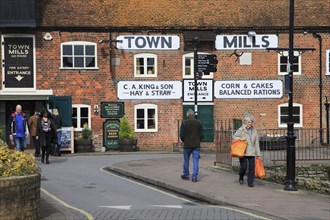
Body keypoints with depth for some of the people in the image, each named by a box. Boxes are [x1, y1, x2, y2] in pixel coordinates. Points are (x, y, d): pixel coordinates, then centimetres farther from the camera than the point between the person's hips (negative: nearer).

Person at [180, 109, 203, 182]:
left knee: (186, 160, 14)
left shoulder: (184, 122, -5)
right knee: (195, 161, 1)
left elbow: (182, 135, -6)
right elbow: (201, 135, 2)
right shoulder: (199, 122, 1)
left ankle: (186, 175, 24)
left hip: (187, 145, -1)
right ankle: (194, 177, -2)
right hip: (196, 145, 1)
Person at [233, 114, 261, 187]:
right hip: (243, 152, -3)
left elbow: (256, 143, 13)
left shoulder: (254, 131, 11)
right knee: (243, 167, -5)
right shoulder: (241, 130, -1)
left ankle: (250, 182, 8)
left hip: (252, 152, 4)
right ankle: (241, 177, 24)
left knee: (252, 167, -1)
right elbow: (234, 137, 5)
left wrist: (258, 154, 10)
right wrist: (240, 138, -16)